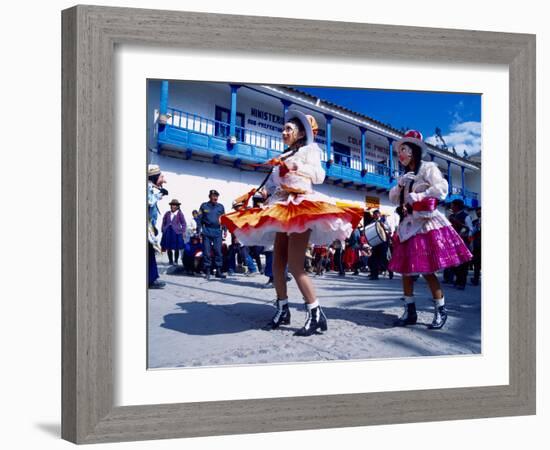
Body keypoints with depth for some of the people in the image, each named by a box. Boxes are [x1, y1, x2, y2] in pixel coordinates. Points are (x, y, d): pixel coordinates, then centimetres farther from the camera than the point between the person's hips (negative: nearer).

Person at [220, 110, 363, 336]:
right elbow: (274, 183, 21)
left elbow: (319, 175, -9)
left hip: (301, 206, -8)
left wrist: (296, 166, -22)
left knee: (295, 264, -18)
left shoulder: (309, 149, 6)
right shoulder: (284, 156, 26)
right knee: (277, 262, 4)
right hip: (282, 209, 8)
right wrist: (265, 192, 2)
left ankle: (316, 313, -18)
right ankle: (282, 310, 11)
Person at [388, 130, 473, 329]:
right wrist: (400, 184, 0)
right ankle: (410, 311, 10)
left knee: (427, 271, -10)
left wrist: (416, 197, -13)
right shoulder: (405, 175, 20)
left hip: (426, 225, -8)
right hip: (408, 226, 8)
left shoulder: (428, 168, -3)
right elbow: (393, 198, 18)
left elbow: (441, 190, -16)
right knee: (405, 270, 4)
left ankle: (440, 311, -1)